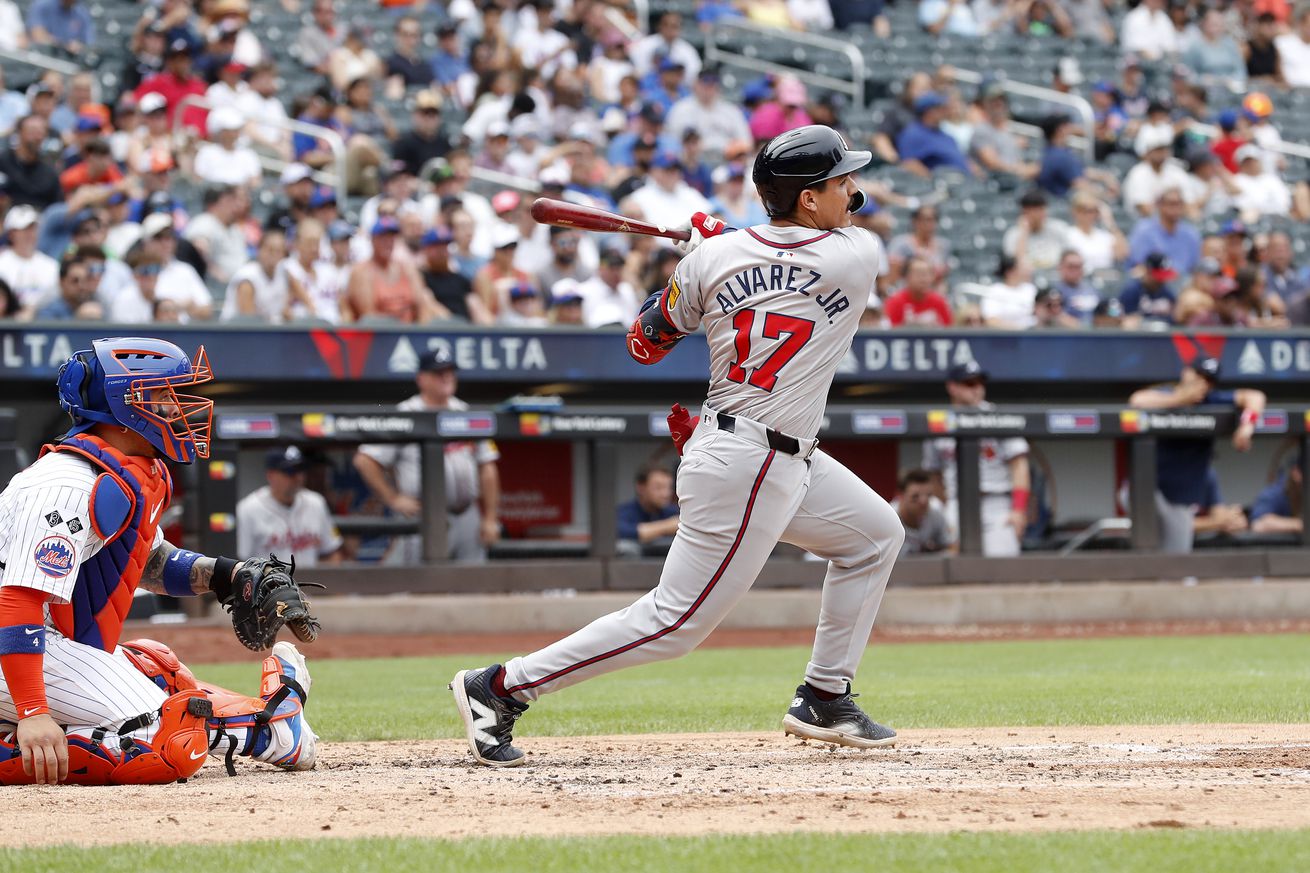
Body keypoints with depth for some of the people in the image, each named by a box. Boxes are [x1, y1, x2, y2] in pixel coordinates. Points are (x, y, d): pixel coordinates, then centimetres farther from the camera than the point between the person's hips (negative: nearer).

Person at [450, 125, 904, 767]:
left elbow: (645, 343, 8)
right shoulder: (856, 256, -13)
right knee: (676, 622, -5)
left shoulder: (714, 256, -1)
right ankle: (499, 688, -4)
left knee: (876, 535, 22)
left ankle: (824, 700, 26)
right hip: (750, 471, -8)